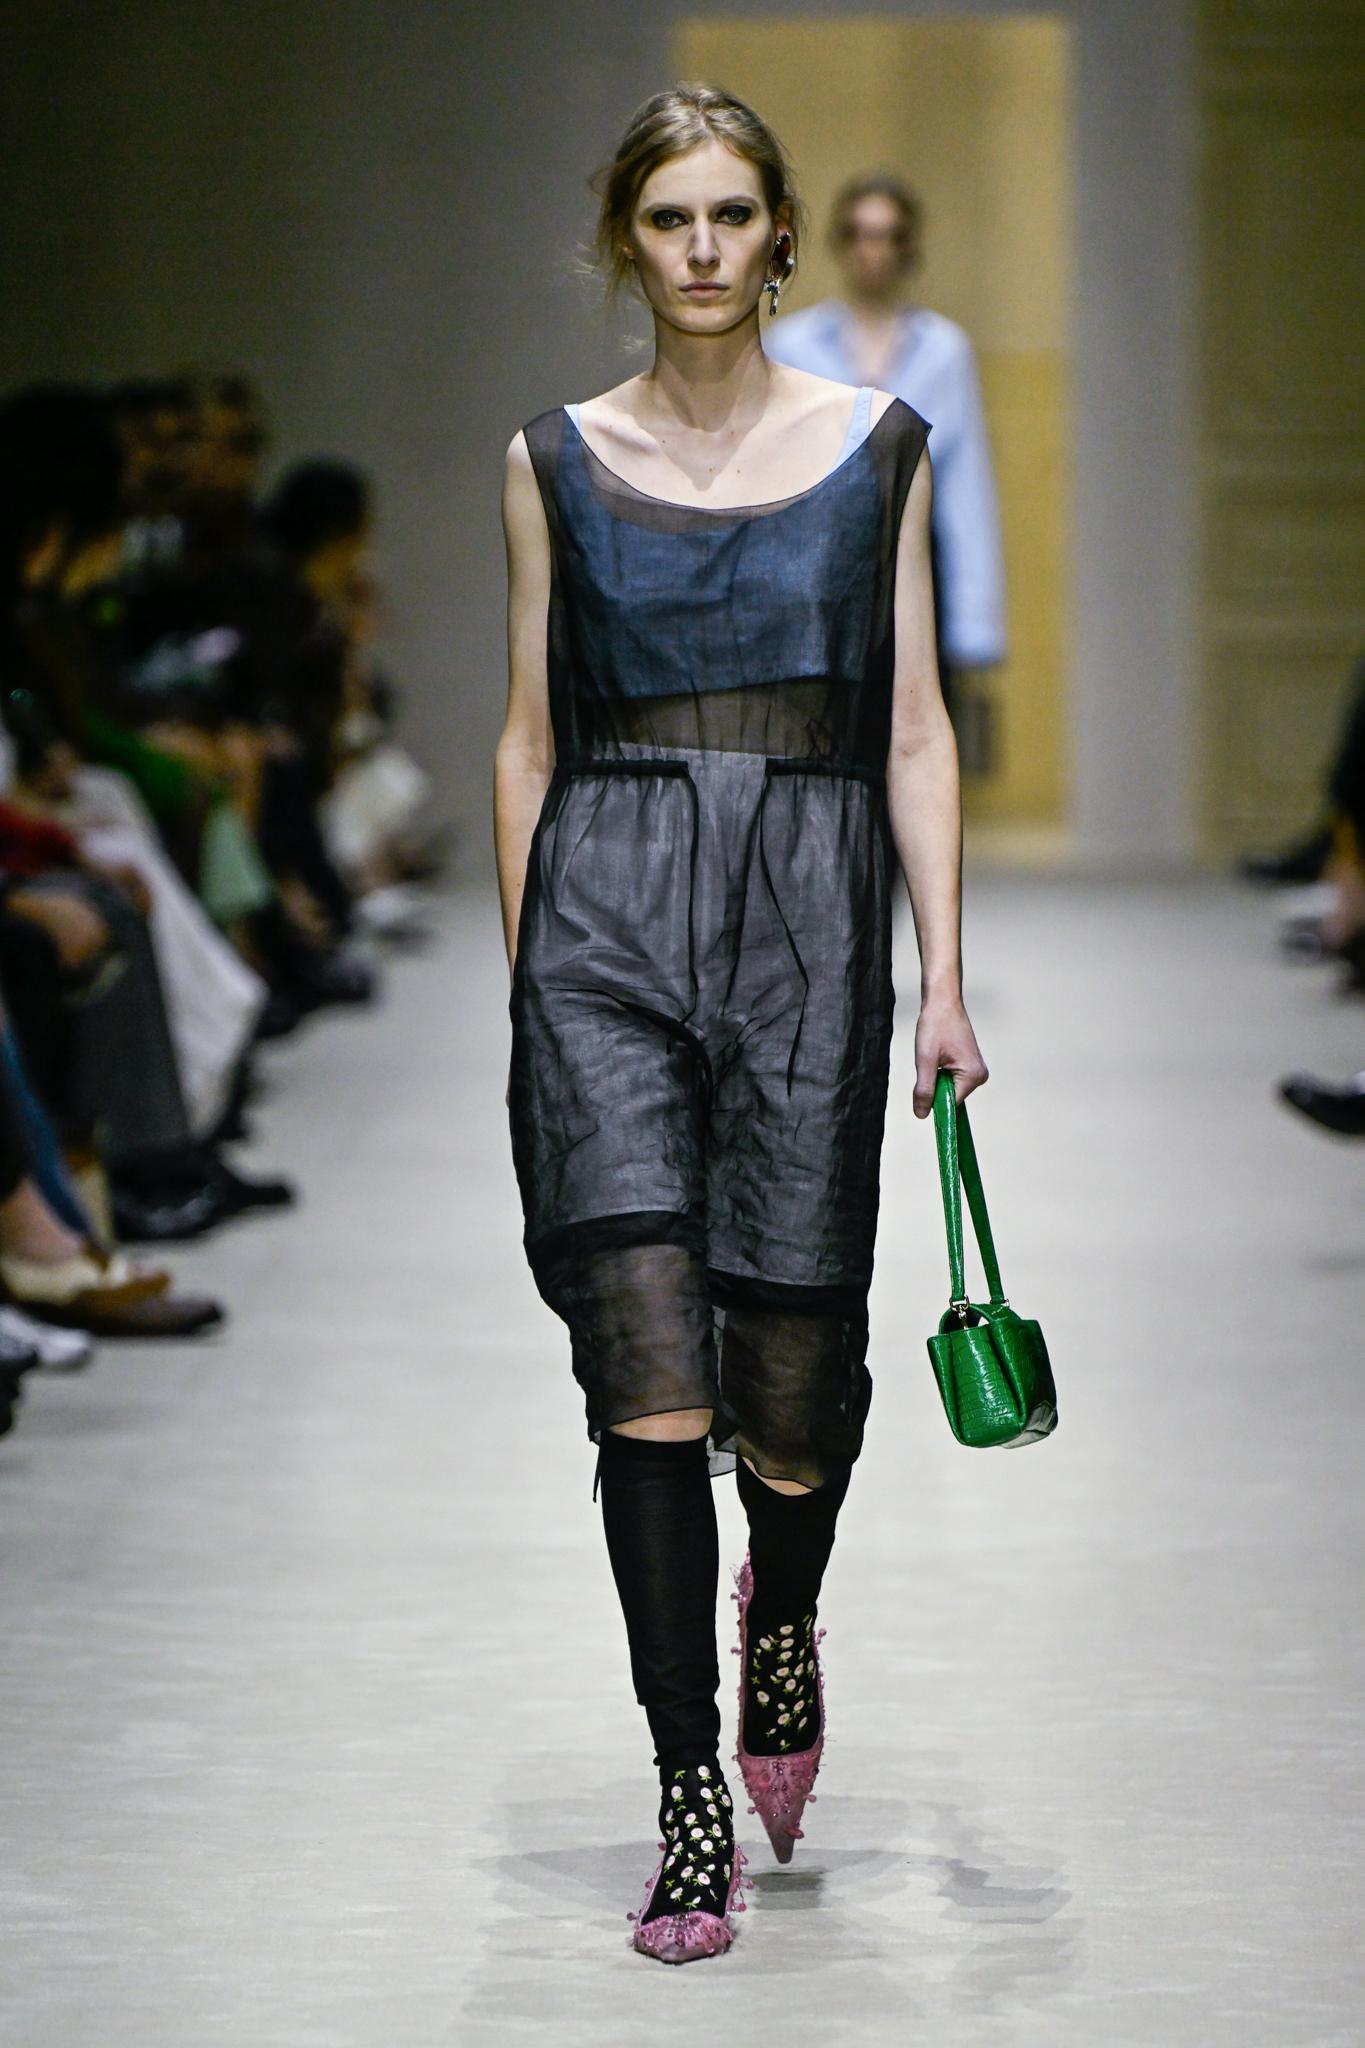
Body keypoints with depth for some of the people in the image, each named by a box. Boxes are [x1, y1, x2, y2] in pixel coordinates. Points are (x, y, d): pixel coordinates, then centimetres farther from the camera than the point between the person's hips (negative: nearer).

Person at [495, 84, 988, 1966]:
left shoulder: (876, 448, 7)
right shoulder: (557, 464, 8)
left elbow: (915, 728, 5)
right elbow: (530, 736, 12)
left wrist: (945, 978, -2)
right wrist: (523, 973, 8)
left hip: (809, 907, 0)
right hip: (609, 907, 0)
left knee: (793, 1364, 1)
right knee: (646, 1362, -10)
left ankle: (782, 1615, 37)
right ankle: (693, 1807, -4)